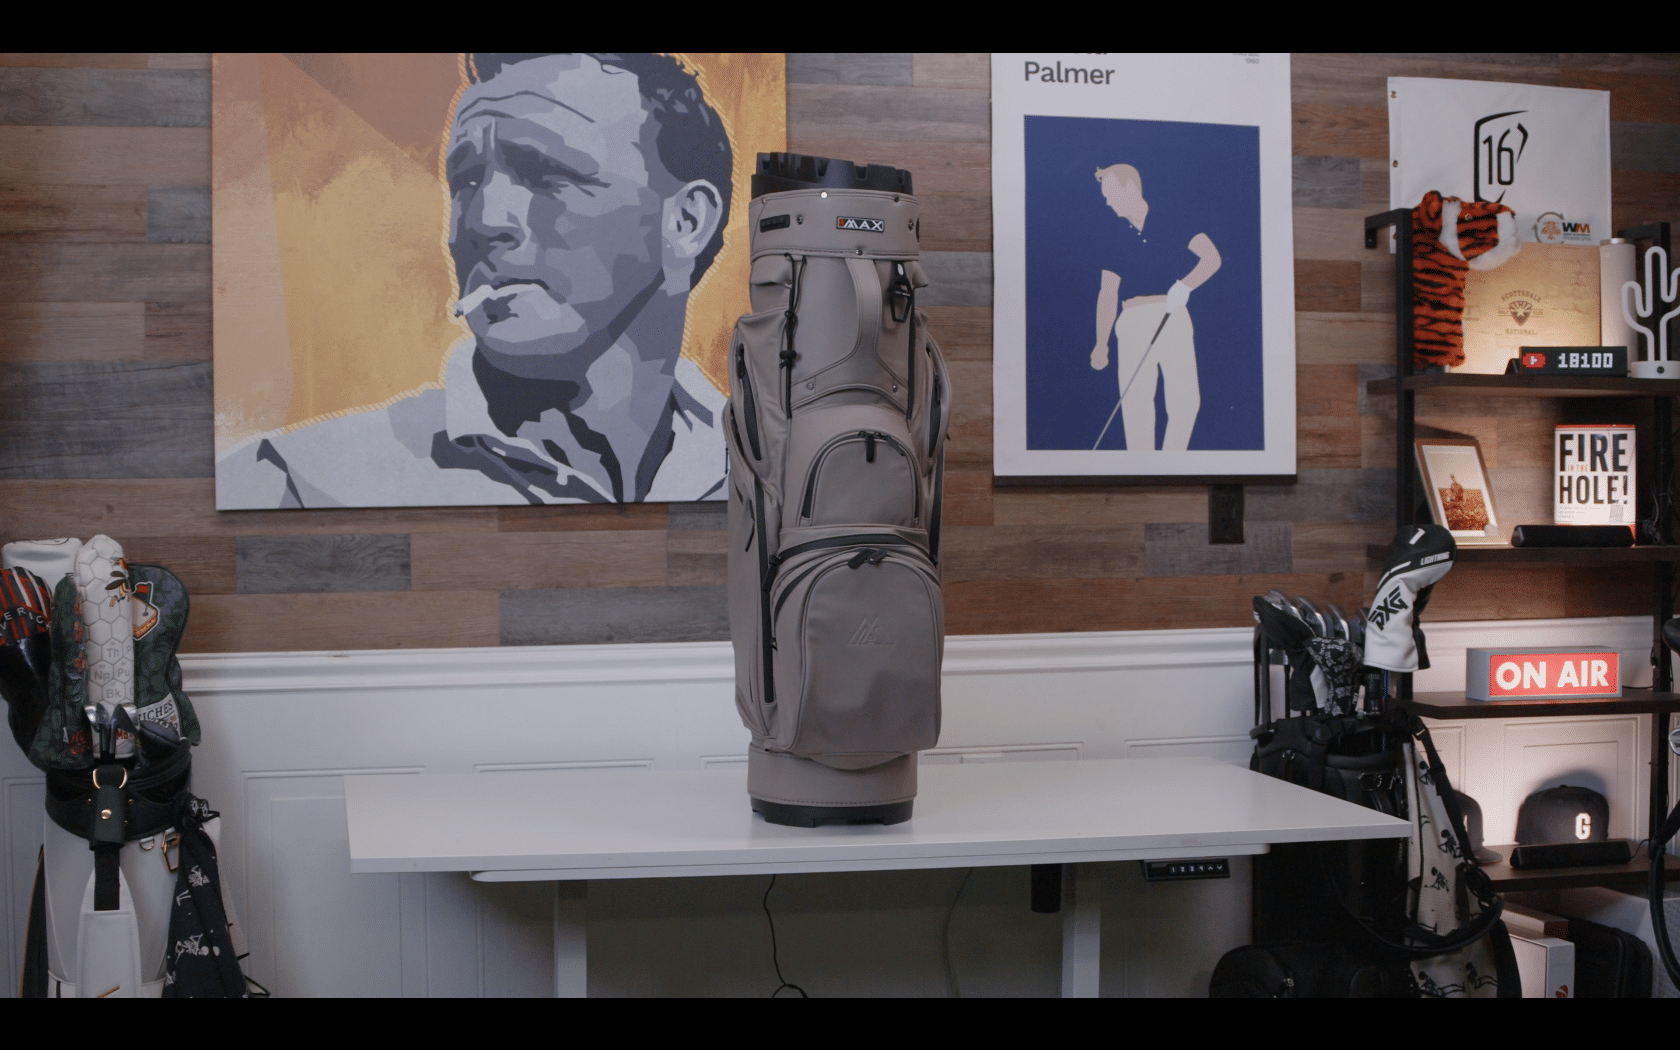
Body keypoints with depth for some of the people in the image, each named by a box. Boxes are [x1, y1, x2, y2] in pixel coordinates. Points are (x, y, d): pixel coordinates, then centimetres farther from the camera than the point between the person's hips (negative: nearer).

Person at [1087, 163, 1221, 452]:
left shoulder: (1174, 222, 7)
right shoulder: (1116, 239, 14)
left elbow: (1212, 258, -3)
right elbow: (1108, 294, 7)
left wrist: (1185, 285, -22)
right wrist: (1101, 344, -3)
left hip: (1174, 319, -1)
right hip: (1134, 321, 2)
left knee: (1186, 399, -9)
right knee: (1135, 399, -9)